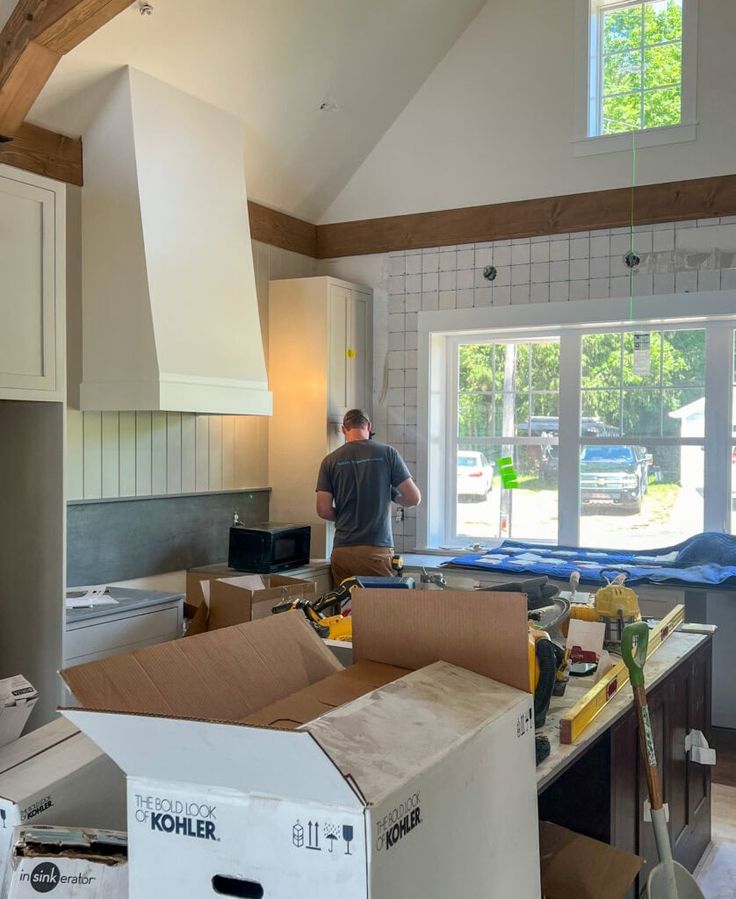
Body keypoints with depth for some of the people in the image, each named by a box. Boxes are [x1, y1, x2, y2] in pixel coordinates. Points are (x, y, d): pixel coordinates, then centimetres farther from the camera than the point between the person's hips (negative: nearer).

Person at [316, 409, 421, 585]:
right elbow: (414, 498, -1)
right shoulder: (387, 453, -1)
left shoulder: (330, 461, 3)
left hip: (342, 551, 2)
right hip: (378, 550, -1)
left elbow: (323, 510, 0)